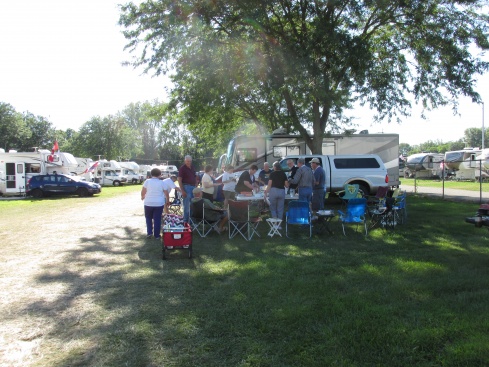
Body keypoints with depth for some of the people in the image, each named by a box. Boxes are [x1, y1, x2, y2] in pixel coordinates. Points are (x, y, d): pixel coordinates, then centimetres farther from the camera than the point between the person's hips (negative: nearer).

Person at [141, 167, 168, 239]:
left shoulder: (147, 181, -3)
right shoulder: (161, 182, -1)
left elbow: (143, 191, -2)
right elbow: (166, 193, 1)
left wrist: (142, 197, 19)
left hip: (148, 203, 0)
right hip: (159, 203, 0)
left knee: (148, 218, 17)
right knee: (157, 219, 8)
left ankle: (149, 232, 8)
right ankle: (157, 234, 10)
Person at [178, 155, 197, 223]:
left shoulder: (192, 168, 13)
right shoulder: (182, 168, -7)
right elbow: (179, 180, -12)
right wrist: (182, 191, -17)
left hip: (193, 187, 7)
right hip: (186, 187, -7)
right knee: (186, 205, -2)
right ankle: (186, 221, 6)